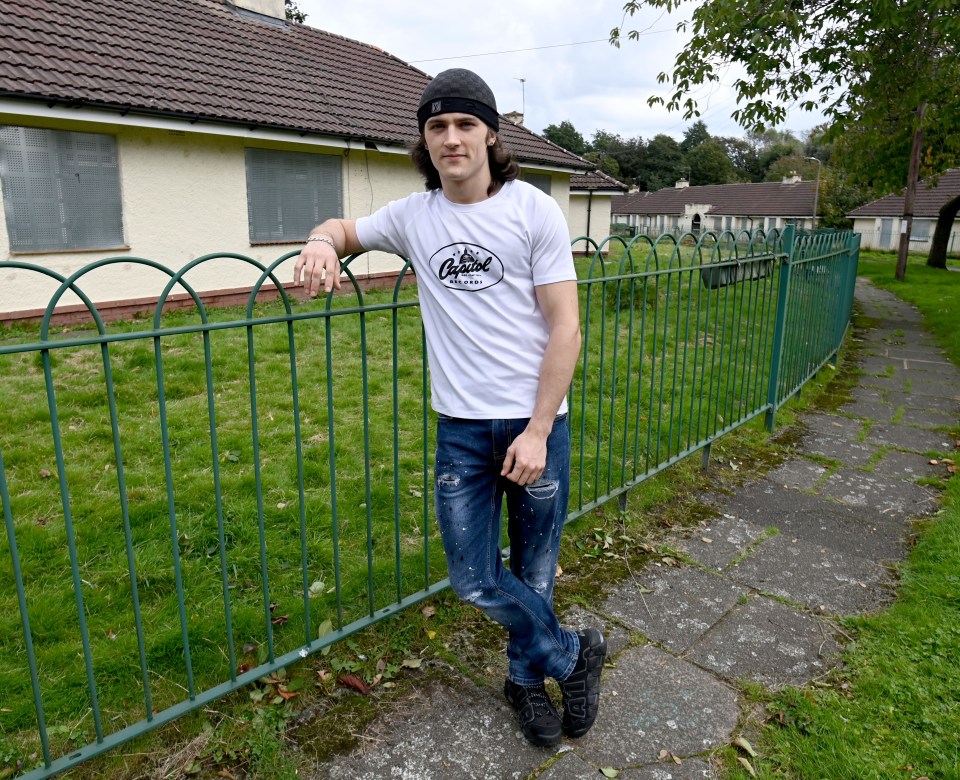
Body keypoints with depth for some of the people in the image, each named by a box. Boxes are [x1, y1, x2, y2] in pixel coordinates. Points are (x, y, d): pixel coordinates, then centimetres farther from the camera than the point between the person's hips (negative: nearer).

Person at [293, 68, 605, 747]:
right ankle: (573, 656, 29)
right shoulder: (414, 216, 5)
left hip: (536, 422, -2)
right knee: (475, 581, 5)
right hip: (460, 428, 3)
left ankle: (528, 679, 38)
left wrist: (537, 431, -14)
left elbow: (565, 328, -8)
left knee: (534, 571, 11)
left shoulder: (534, 209, -5)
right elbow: (345, 229, 23)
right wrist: (322, 240, -4)